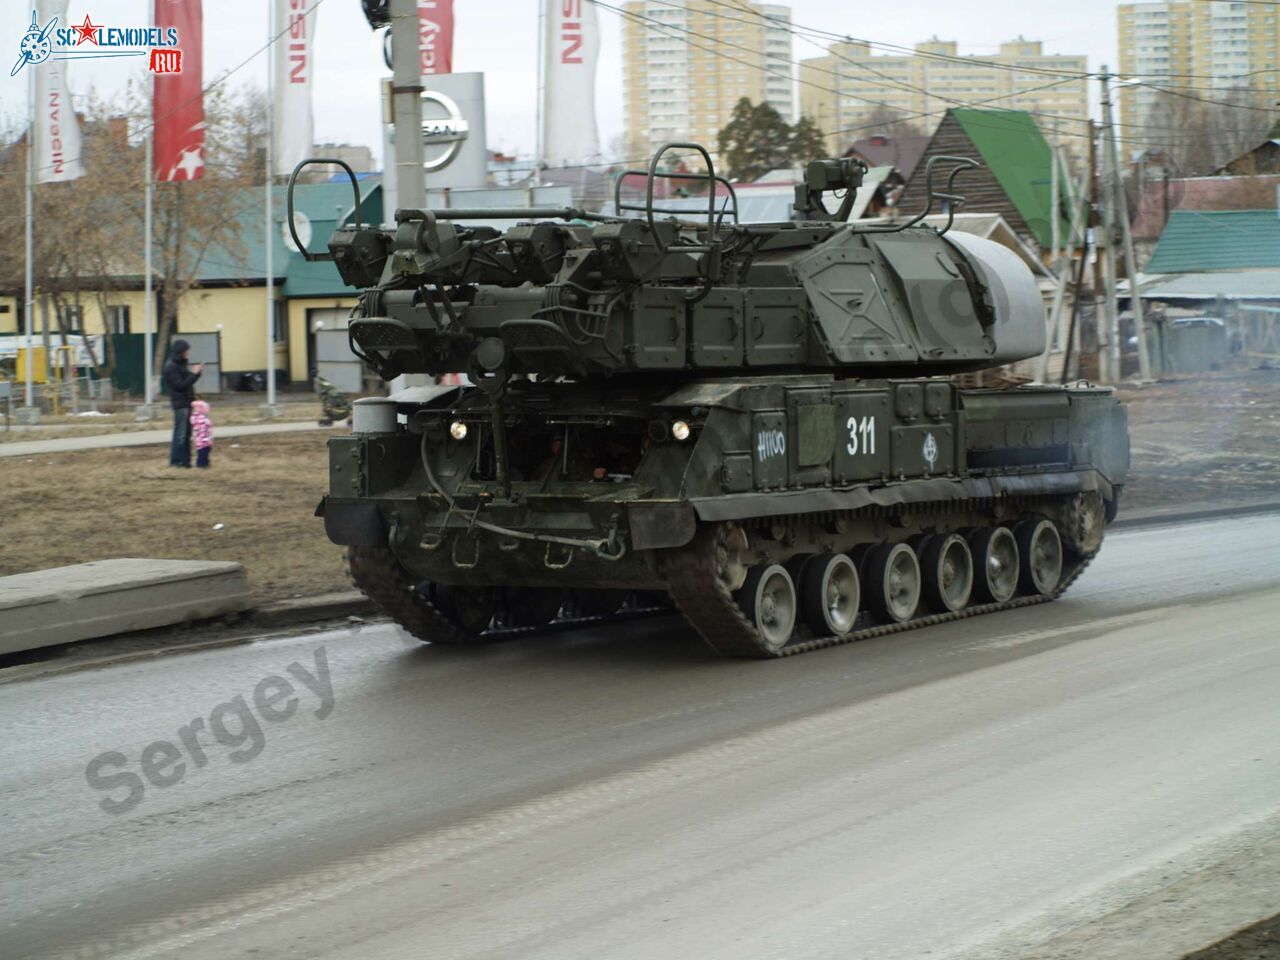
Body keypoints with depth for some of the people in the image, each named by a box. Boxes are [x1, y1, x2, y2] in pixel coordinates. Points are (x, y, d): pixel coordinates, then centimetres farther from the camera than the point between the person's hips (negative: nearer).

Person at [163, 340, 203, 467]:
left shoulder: (179, 364, 14)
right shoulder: (171, 367, -15)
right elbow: (180, 385, -21)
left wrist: (196, 372, 4)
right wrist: (194, 374, -17)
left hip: (186, 403, 10)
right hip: (180, 404, -10)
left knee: (186, 433, 12)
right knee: (180, 434, -6)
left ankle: (184, 459, 17)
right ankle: (175, 461, -1)